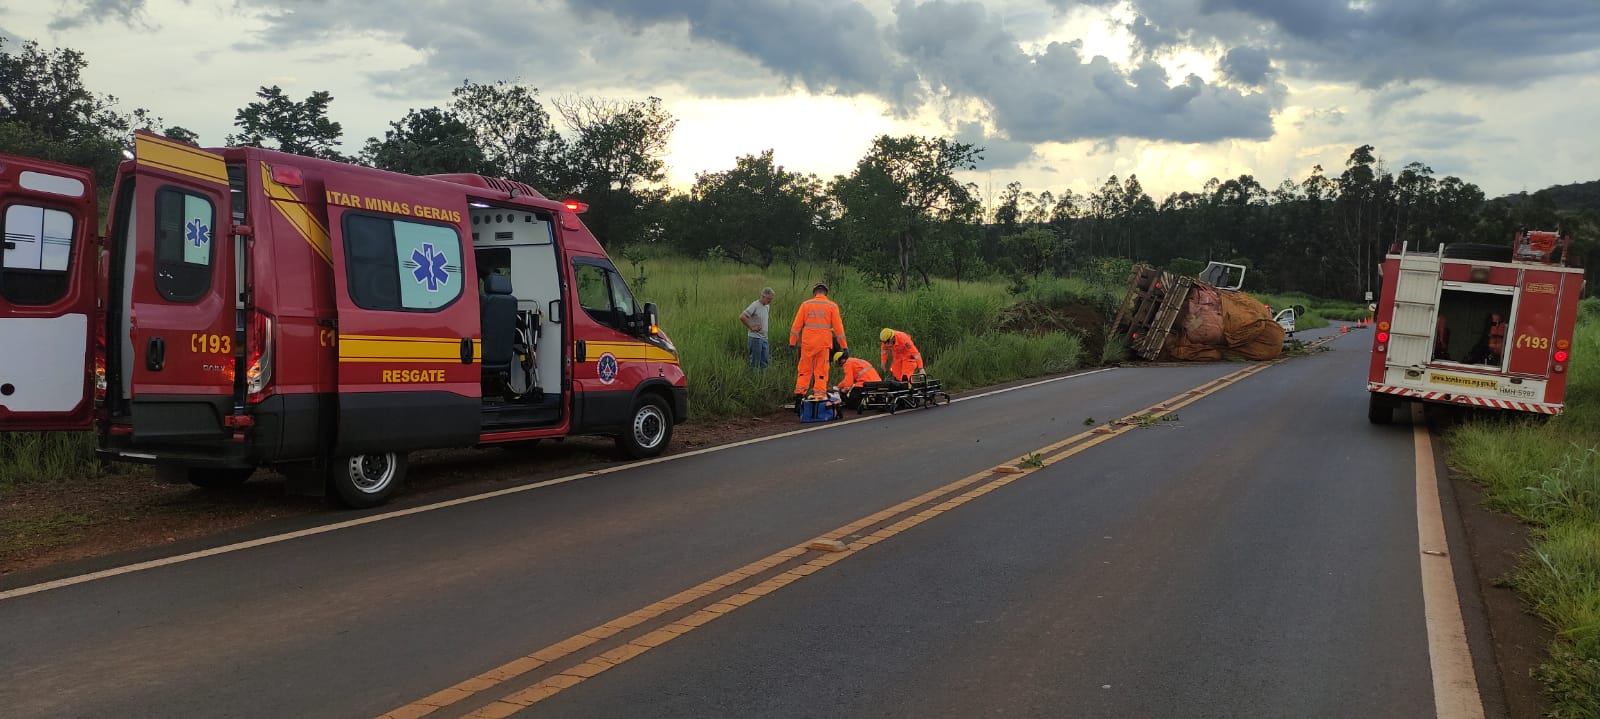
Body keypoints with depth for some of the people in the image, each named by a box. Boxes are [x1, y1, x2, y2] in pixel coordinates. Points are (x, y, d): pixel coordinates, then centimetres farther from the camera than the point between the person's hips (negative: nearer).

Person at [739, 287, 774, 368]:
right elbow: (742, 317, -21)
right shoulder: (755, 306, -13)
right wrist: (751, 328, -14)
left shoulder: (767, 307, 12)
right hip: (755, 338, -8)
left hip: (764, 338, 8)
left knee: (764, 362, 8)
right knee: (755, 362, -4)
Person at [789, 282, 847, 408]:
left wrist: (792, 342, 9)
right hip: (824, 343, -1)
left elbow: (796, 325, 3)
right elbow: (838, 327, 1)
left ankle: (799, 392, 3)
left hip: (807, 343, 1)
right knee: (821, 370, 4)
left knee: (804, 369, 9)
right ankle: (819, 393, 0)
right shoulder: (832, 306, 2)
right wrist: (844, 345, 5)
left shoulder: (805, 304, 5)